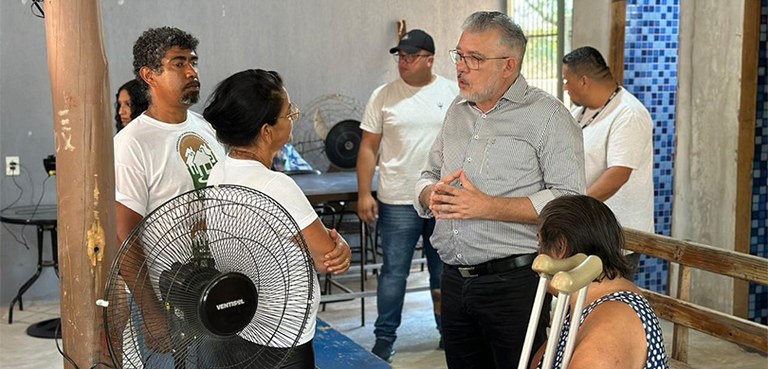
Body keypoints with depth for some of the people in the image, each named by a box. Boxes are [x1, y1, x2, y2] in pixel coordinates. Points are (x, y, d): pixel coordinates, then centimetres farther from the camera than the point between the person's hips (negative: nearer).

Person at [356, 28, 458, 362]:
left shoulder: (453, 93, 2)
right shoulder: (383, 96, -1)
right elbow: (368, 147, 1)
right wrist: (364, 194, -5)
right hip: (398, 202, -1)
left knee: (444, 270, 14)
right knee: (394, 272, 3)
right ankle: (384, 339, 14)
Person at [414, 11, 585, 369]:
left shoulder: (547, 115, -8)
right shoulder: (457, 111, 13)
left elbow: (569, 199, -17)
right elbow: (428, 176, 21)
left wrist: (488, 207, -21)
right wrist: (432, 194, -4)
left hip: (514, 283, -6)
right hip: (455, 281, 6)